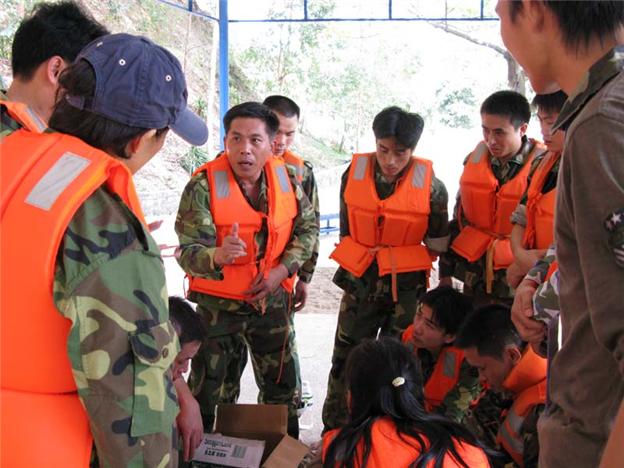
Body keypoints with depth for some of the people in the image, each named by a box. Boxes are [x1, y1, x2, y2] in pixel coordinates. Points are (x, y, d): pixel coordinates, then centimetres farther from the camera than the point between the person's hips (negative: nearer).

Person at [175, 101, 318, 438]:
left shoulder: (286, 178, -7)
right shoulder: (203, 186, -20)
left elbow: (308, 227, 5)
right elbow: (187, 251, -25)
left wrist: (282, 269, -9)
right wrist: (218, 256, -48)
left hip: (271, 299, 4)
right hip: (217, 304, -3)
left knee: (282, 384, 17)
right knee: (205, 388, 9)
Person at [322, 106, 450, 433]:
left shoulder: (430, 186, -9)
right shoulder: (354, 174, -2)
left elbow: (437, 245, 2)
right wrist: (363, 261, 10)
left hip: (406, 286, -2)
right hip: (360, 282, 2)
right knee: (345, 361, 7)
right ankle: (333, 435, 21)